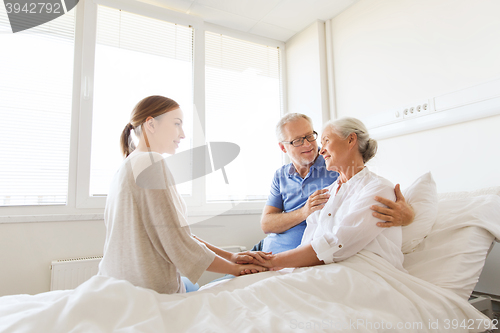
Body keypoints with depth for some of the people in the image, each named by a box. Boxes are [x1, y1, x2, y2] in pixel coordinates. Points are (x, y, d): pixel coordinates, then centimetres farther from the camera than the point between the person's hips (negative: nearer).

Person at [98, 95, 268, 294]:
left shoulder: (130, 165, 10)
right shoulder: (152, 163, -19)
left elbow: (175, 232, 6)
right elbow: (178, 244, -22)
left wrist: (230, 256, 1)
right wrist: (236, 268, -9)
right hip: (148, 291, -8)